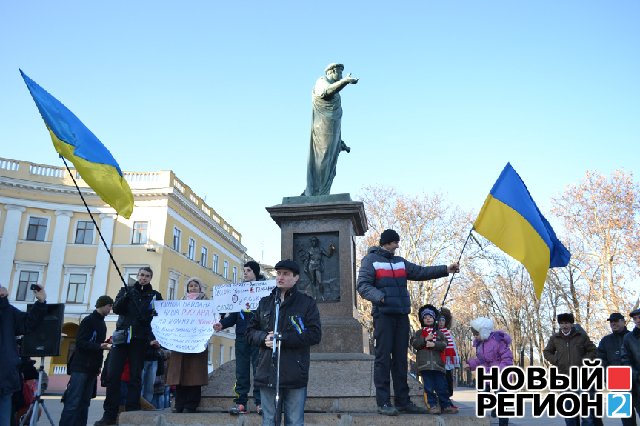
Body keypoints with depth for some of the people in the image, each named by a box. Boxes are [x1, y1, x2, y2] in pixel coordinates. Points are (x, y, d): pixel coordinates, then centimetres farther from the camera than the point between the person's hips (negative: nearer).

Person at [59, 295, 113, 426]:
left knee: (84, 402, 5)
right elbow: (80, 343, -14)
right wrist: (100, 346, -25)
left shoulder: (102, 324, 17)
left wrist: (99, 365, 12)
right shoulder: (88, 320, -6)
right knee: (73, 402, -10)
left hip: (92, 369, 7)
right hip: (80, 367, -7)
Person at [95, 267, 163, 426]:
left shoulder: (155, 296, 7)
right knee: (113, 376, -4)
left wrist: (153, 337, -16)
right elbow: (116, 309, -1)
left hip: (140, 340, -1)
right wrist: (126, 297, -20)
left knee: (135, 377, -1)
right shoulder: (126, 290, 13)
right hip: (121, 337, 1)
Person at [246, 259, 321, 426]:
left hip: (295, 374, -3)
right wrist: (264, 337, -8)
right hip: (267, 373, 3)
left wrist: (282, 339, -14)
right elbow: (250, 331, 15)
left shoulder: (307, 303, 2)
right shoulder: (265, 302, 15)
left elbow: (315, 334, -7)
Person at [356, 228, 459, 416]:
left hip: (401, 315, 7)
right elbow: (363, 286, -9)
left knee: (400, 359, 10)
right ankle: (383, 403, -2)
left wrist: (446, 269, 9)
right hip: (383, 314, -6)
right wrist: (379, 296, -27)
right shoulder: (370, 260, 0)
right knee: (383, 358, -6)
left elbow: (421, 272, 17)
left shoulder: (400, 262, 19)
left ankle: (403, 401, 16)